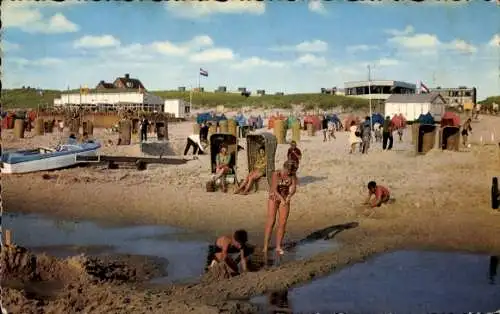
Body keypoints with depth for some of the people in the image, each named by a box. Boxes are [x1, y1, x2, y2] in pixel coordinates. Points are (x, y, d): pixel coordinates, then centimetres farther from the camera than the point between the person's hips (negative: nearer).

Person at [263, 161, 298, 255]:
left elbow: (294, 188, -12)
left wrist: (289, 196, -31)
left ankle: (278, 246, 9)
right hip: (274, 198, -4)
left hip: (285, 199, 4)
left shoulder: (293, 176, -7)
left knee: (282, 223, 0)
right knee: (271, 222, -10)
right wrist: (282, 199, -34)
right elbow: (274, 189, -22)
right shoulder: (276, 174, -20)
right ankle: (265, 246, -6)